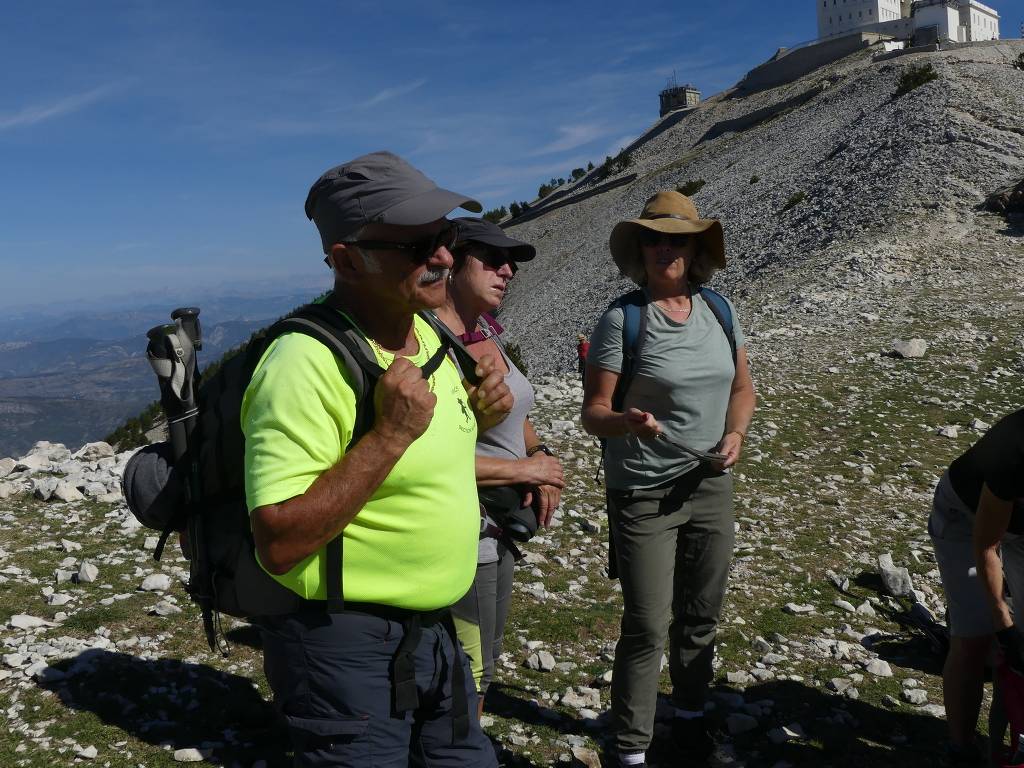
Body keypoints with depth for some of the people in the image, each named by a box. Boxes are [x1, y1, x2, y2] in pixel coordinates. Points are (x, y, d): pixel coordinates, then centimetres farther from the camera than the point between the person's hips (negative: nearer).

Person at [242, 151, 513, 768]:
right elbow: (279, 544, -27)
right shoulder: (307, 363, -24)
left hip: (437, 636, 8)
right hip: (347, 648, -8)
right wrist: (390, 434, -31)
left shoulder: (428, 334, 3)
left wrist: (477, 415, -3)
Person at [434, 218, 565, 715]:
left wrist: (541, 454, -3)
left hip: (497, 532, 9)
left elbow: (514, 417, 19)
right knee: (468, 671, 5)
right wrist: (525, 470, -19)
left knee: (483, 662, 23)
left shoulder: (484, 334, 7)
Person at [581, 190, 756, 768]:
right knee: (647, 627, -1)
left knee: (701, 616, 18)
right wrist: (625, 421, -34)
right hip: (644, 495, -5)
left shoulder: (718, 310, 2)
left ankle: (691, 714, 41)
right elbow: (593, 412, -12)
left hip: (712, 487, 5)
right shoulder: (622, 318, -13)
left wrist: (736, 433, -6)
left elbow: (743, 387, 13)